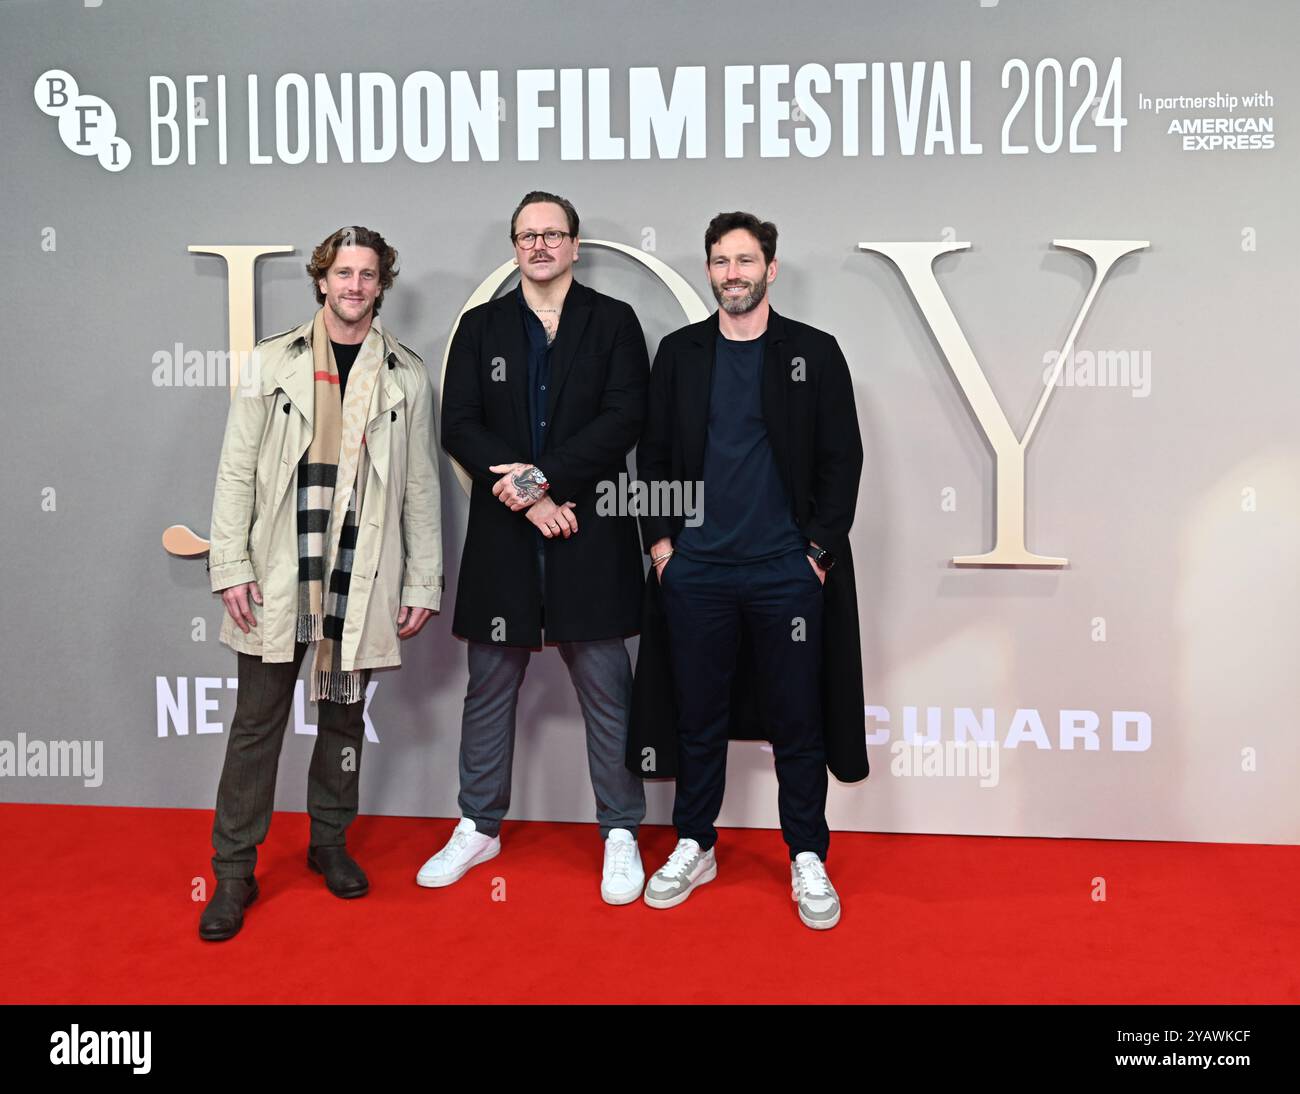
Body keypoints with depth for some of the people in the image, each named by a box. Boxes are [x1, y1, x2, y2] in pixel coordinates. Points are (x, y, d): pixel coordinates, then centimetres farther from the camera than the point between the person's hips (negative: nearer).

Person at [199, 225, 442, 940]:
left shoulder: (406, 375, 7)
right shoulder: (272, 361, 5)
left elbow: (420, 488, 6)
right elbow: (236, 470, 3)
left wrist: (423, 583, 2)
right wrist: (230, 566, -6)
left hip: (362, 580, 1)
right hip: (277, 574, -1)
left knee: (344, 716, 12)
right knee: (257, 721, 3)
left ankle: (329, 842, 30)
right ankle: (234, 870, 15)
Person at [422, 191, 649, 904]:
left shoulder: (614, 322, 5)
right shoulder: (480, 326, 10)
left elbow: (624, 419, -7)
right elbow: (460, 427, 0)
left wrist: (541, 475, -15)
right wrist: (527, 497, -11)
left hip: (590, 532, -2)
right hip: (503, 534, 2)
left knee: (605, 690, 4)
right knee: (489, 688, 11)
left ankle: (620, 834, 18)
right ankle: (479, 828, 26)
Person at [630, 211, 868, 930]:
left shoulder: (814, 353, 4)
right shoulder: (680, 353, 9)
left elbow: (842, 458, 1)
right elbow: (652, 455, 10)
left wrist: (821, 550, -5)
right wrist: (660, 542, 2)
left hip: (788, 571, -1)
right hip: (695, 569, 2)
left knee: (797, 721, 6)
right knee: (699, 717, 10)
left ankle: (807, 859, 20)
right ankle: (694, 848, 25)